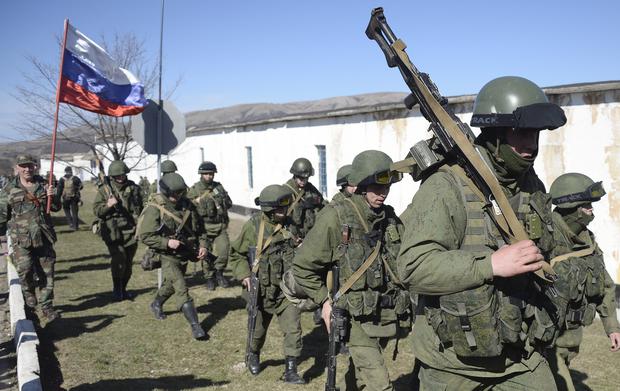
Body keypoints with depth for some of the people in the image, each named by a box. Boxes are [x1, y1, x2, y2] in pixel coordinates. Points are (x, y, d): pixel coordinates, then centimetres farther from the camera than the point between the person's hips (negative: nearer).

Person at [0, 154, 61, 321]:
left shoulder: (43, 185, 8)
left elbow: (56, 207, 13)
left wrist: (52, 196, -7)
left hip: (44, 237, 3)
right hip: (22, 238, -3)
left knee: (47, 273, 4)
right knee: (25, 269, -17)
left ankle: (46, 306, 17)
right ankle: (28, 291, 16)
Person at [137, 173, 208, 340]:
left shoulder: (187, 204, -2)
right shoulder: (154, 209, -19)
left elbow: (199, 227, 10)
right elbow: (144, 236, -18)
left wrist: (203, 245, -3)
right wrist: (167, 242, -27)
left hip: (184, 254, 6)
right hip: (168, 256, -6)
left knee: (171, 284, 25)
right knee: (181, 289, -15)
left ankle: (156, 304, 53)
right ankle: (195, 326, -15)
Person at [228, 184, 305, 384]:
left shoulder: (290, 225, -4)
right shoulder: (253, 226, -12)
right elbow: (236, 254, -2)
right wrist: (244, 275, -14)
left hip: (287, 290, 1)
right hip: (262, 290, -1)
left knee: (293, 329, -9)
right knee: (258, 330, 18)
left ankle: (290, 371, 3)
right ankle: (254, 356, 48)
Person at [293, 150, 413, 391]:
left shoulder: (390, 217, 5)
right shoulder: (336, 216, -12)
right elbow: (302, 266, -5)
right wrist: (324, 301, -8)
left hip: (388, 316, 6)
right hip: (358, 318, -6)